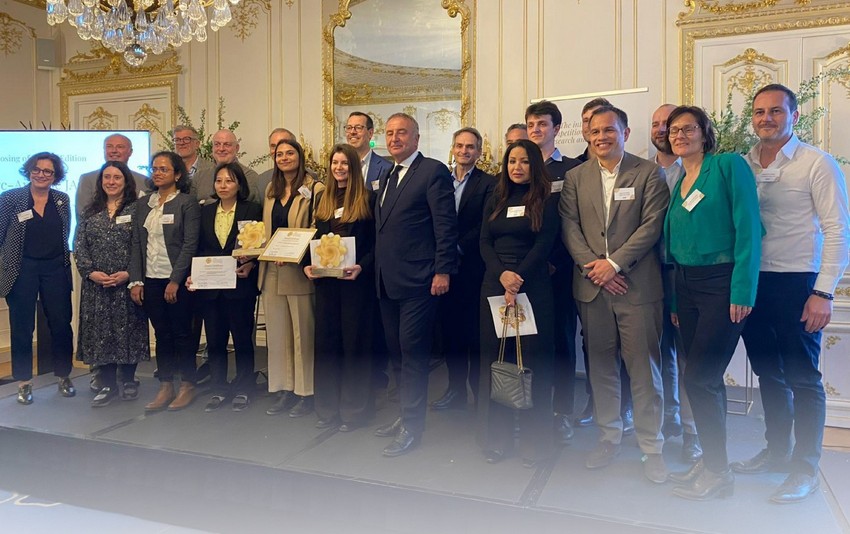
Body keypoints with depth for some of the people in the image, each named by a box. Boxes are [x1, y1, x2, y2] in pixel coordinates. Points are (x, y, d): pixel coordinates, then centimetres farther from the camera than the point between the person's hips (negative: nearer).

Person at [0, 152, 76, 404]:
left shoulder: (62, 200, 5)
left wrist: (63, 259, 10)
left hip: (56, 269, 2)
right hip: (21, 270, -2)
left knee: (61, 324, 4)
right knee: (22, 327, 6)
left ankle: (64, 376, 20)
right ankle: (24, 383, 19)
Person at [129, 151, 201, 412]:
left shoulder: (187, 202, -4)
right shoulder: (142, 204, 12)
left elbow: (190, 245, -10)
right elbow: (136, 244, 10)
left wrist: (175, 281, -15)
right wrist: (136, 281, 2)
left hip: (177, 280, -5)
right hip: (150, 280, 5)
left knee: (181, 333, 3)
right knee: (161, 334, 10)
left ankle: (187, 386, 15)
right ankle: (165, 387, 19)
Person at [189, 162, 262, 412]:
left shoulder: (252, 210, -2)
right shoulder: (206, 212, 11)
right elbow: (199, 249, 11)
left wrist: (250, 265, -19)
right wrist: (193, 275, -1)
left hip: (241, 286, -4)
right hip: (209, 287, 4)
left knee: (243, 339, 6)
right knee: (214, 341, 10)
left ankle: (243, 389, 20)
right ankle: (218, 389, 23)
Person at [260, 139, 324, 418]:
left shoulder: (315, 189, -6)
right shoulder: (271, 190, 16)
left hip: (299, 271, -7)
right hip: (272, 272, 7)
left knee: (303, 334, 2)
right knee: (277, 334, 11)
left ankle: (306, 393, 13)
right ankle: (283, 391, 22)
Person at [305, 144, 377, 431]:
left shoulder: (368, 199, -3)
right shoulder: (323, 200, 13)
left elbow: (377, 242, -6)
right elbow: (315, 239, 15)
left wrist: (362, 267, -21)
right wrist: (308, 264, -2)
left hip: (356, 281, -5)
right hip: (325, 280, 5)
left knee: (354, 342, 3)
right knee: (325, 341, 8)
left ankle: (354, 410, 15)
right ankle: (328, 408, 21)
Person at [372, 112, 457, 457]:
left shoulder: (433, 171, -6)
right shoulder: (387, 178, 19)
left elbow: (446, 226, -12)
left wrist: (442, 272, -17)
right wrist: (371, 266, 13)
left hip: (417, 281, -8)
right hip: (387, 282, 8)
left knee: (413, 352, -4)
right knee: (397, 352, 14)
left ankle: (412, 427, 8)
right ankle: (407, 414, 28)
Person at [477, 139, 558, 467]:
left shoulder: (546, 200, 3)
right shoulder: (495, 201, 14)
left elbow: (544, 243, -6)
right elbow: (485, 243, 6)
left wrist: (518, 278, -17)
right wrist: (502, 274, -11)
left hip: (533, 287, -3)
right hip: (494, 285, 4)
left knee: (533, 361, 0)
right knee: (494, 359, 5)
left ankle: (535, 440, 12)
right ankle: (496, 437, 15)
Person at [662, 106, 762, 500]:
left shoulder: (729, 165, -5)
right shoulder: (677, 184, 15)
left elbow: (748, 229, -13)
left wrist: (743, 290, -18)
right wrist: (674, 300, 13)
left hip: (722, 283, -6)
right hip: (686, 286, 7)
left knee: (699, 378, -8)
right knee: (707, 380, 11)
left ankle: (718, 472, 8)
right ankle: (711, 460, 23)